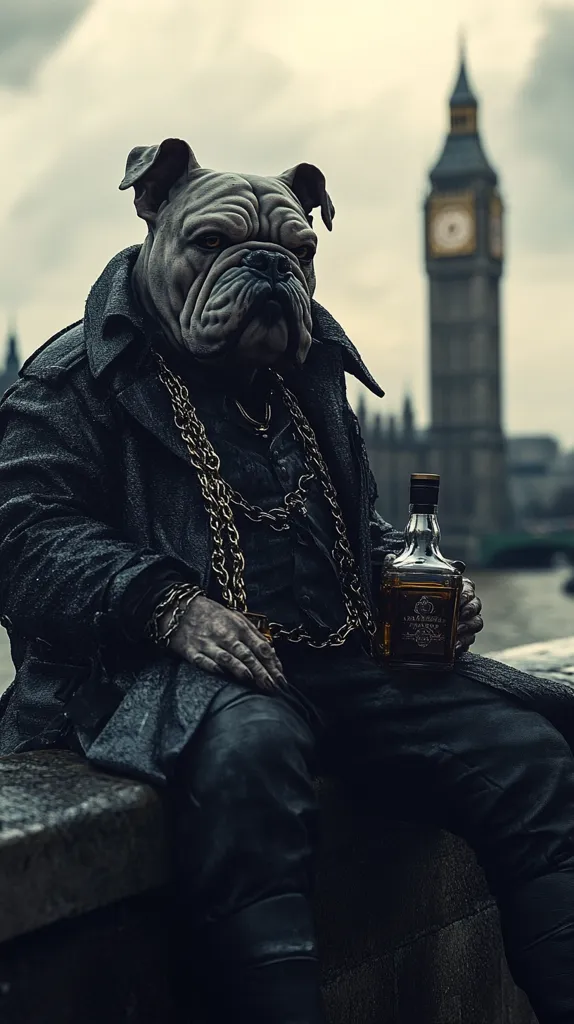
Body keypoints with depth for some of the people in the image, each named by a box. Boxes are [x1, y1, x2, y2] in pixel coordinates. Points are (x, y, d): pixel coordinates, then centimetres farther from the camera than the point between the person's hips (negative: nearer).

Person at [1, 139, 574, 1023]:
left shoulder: (310, 375, 24)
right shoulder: (77, 378, 4)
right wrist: (168, 606, -22)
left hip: (349, 654, 6)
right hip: (187, 669, -6)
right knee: (245, 747, -41)